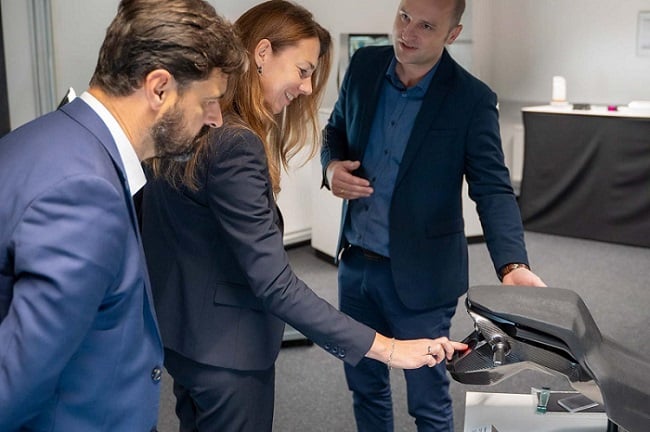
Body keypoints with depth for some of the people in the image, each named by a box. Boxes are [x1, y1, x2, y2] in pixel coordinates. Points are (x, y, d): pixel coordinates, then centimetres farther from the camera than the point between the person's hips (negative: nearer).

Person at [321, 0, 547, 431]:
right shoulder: (364, 65, -1)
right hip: (354, 263, 5)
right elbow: (336, 130, 13)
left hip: (419, 274, -4)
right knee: (364, 384, 21)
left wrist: (513, 265, -32)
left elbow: (494, 189, -16)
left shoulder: (473, 99, -14)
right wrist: (332, 166, -10)